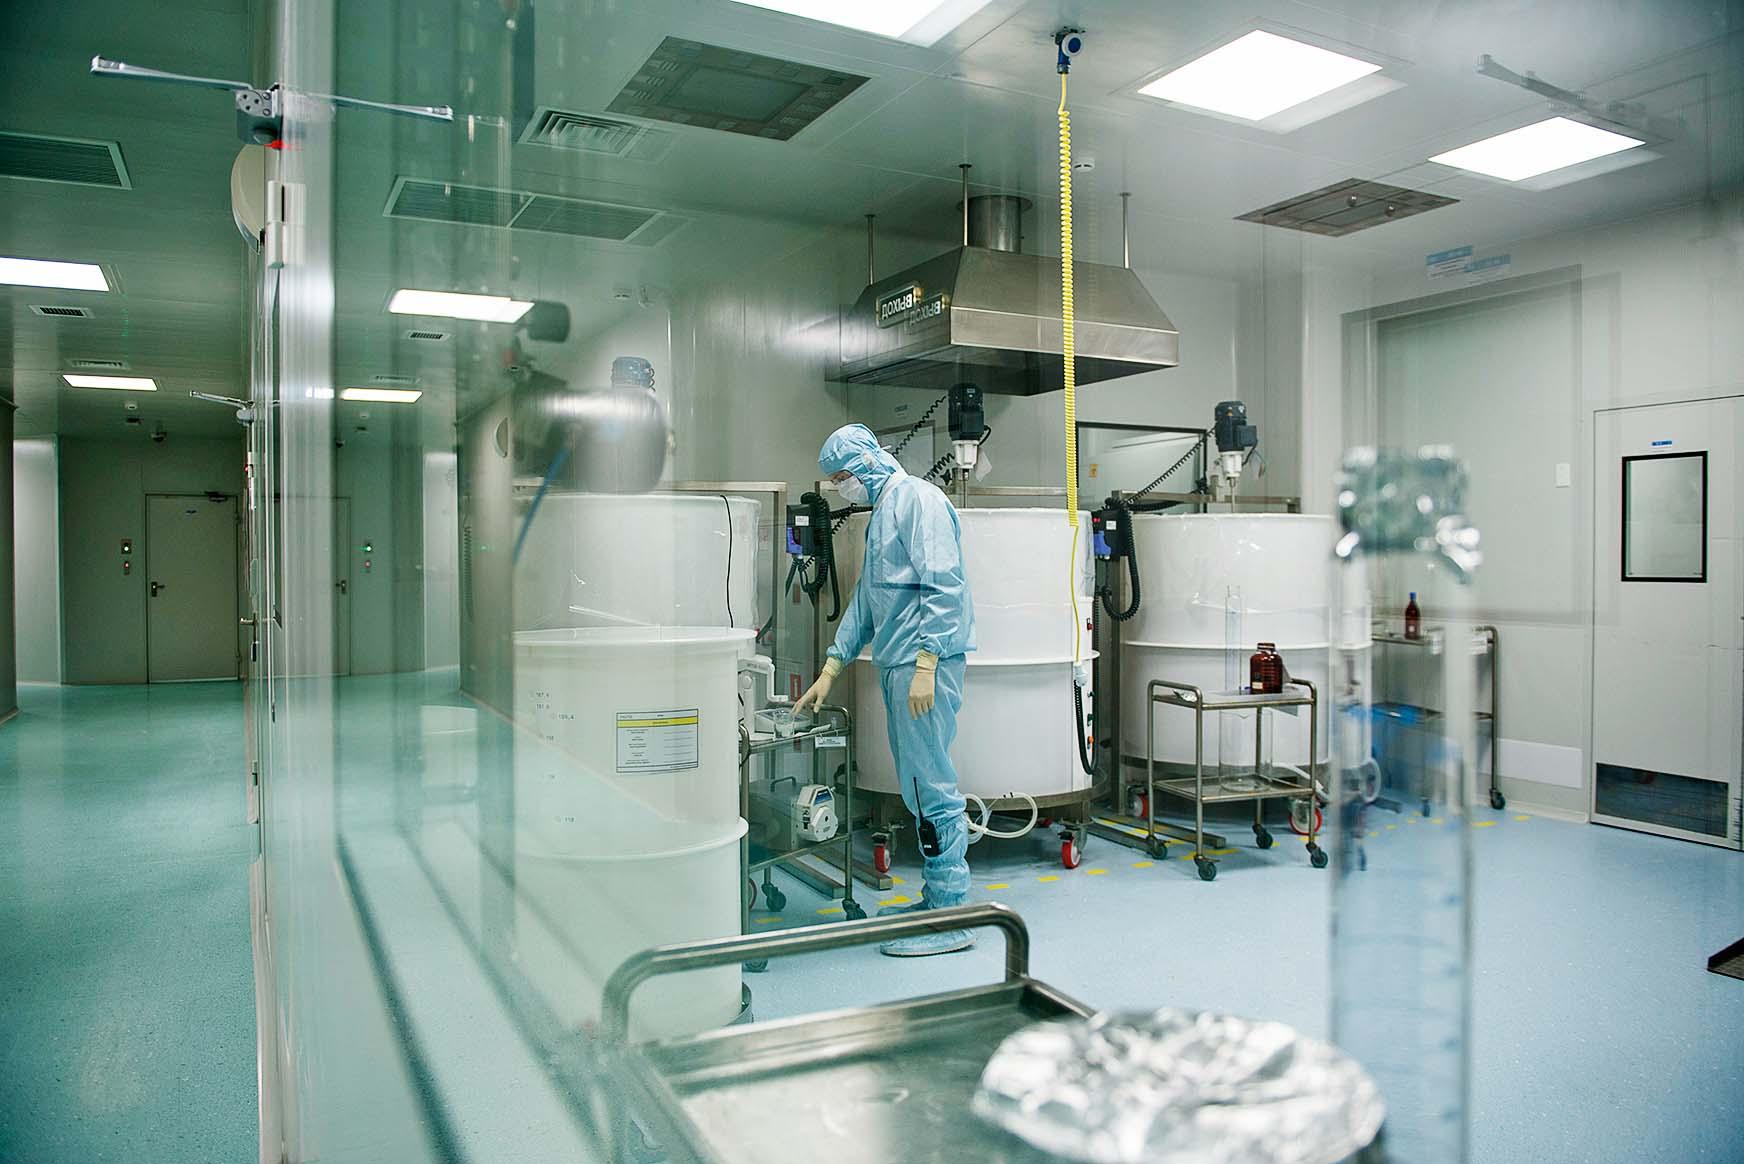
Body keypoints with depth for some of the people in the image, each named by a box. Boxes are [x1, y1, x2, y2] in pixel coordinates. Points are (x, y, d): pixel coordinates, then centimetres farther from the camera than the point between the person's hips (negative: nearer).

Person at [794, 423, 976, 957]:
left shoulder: (918, 499, -9)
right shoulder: (882, 510, 21)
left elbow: (943, 588, -17)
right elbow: (865, 599, 25)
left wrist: (925, 666, -22)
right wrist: (830, 671, 23)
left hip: (924, 660, -10)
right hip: (895, 663, 10)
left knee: (930, 785, -7)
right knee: (918, 786, 13)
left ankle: (950, 918, 0)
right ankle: (937, 896, 23)